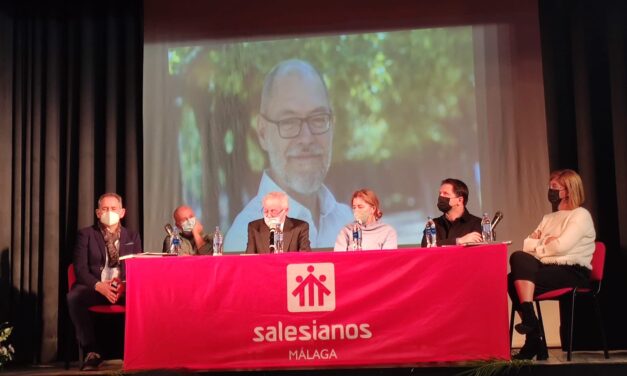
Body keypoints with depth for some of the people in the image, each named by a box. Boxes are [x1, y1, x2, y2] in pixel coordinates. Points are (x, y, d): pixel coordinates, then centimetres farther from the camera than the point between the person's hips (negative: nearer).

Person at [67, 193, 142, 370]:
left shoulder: (132, 237, 15)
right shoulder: (86, 234, 8)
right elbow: (80, 269, -2)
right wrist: (99, 286, -22)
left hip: (125, 289, 1)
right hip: (94, 287, -1)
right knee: (74, 297, -35)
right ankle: (92, 351, -23)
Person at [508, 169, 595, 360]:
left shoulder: (580, 215, 0)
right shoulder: (548, 218, 24)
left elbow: (560, 246, -14)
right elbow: (527, 245, 13)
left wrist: (538, 246, 2)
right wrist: (543, 242, -6)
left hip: (572, 272, -7)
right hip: (548, 269, 7)